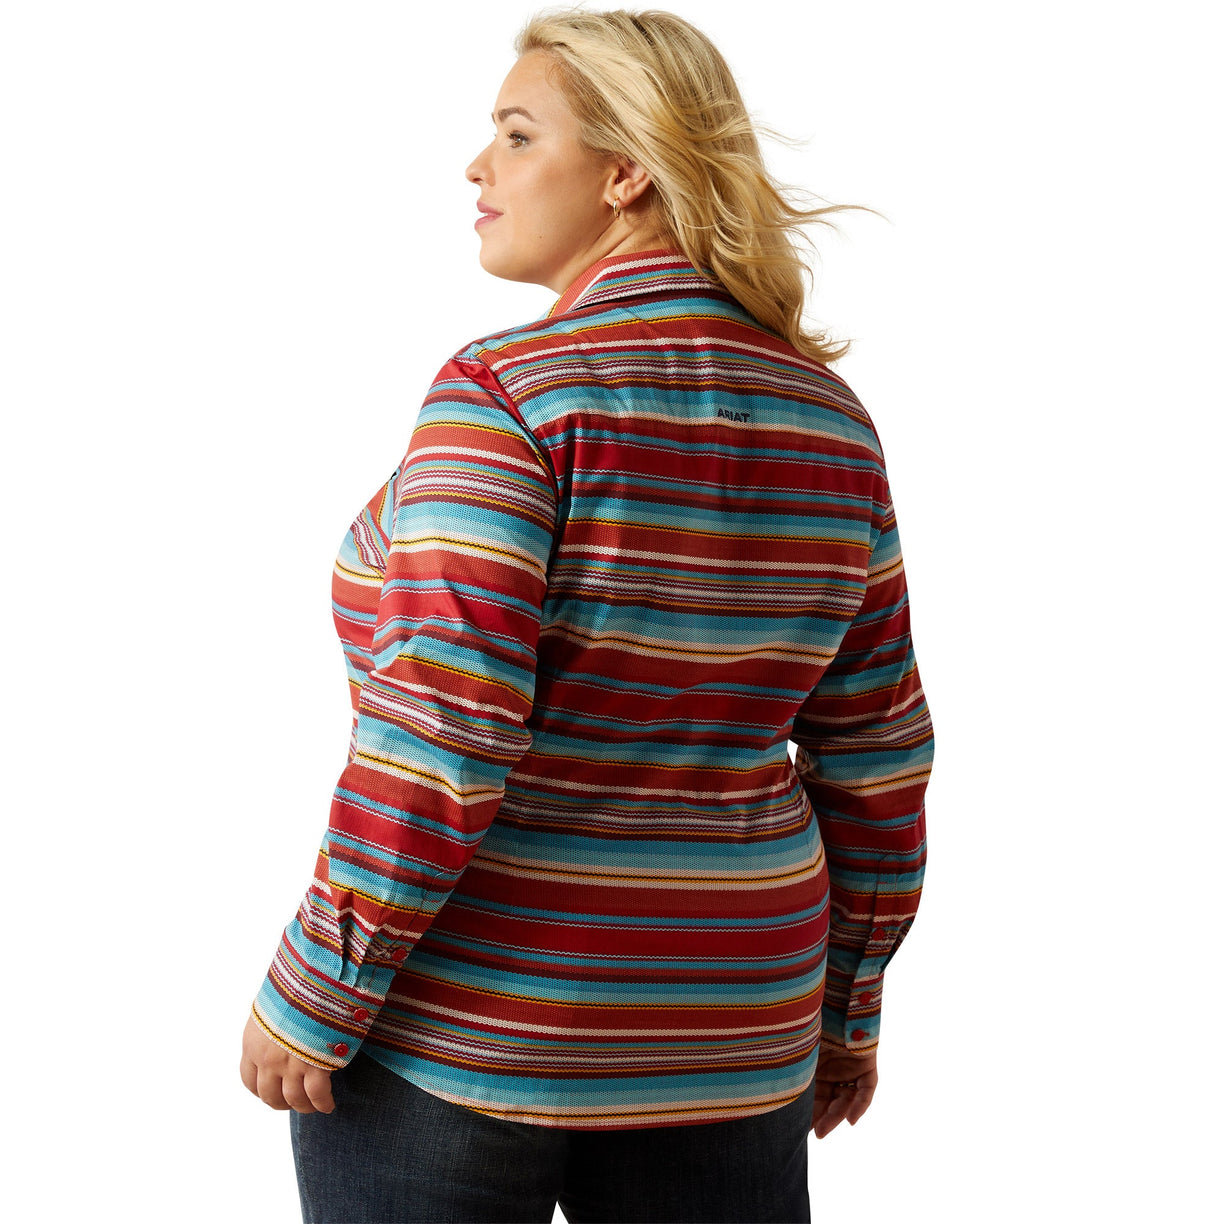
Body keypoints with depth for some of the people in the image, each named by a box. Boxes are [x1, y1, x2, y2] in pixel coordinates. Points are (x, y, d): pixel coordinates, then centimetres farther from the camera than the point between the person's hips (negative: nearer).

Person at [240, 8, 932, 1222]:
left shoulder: (507, 393, -17)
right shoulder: (823, 417, 2)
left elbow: (436, 742, -23)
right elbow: (874, 753, 5)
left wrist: (307, 998, -13)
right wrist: (848, 1006, 15)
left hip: (456, 1026, -5)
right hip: (718, 1046, 6)